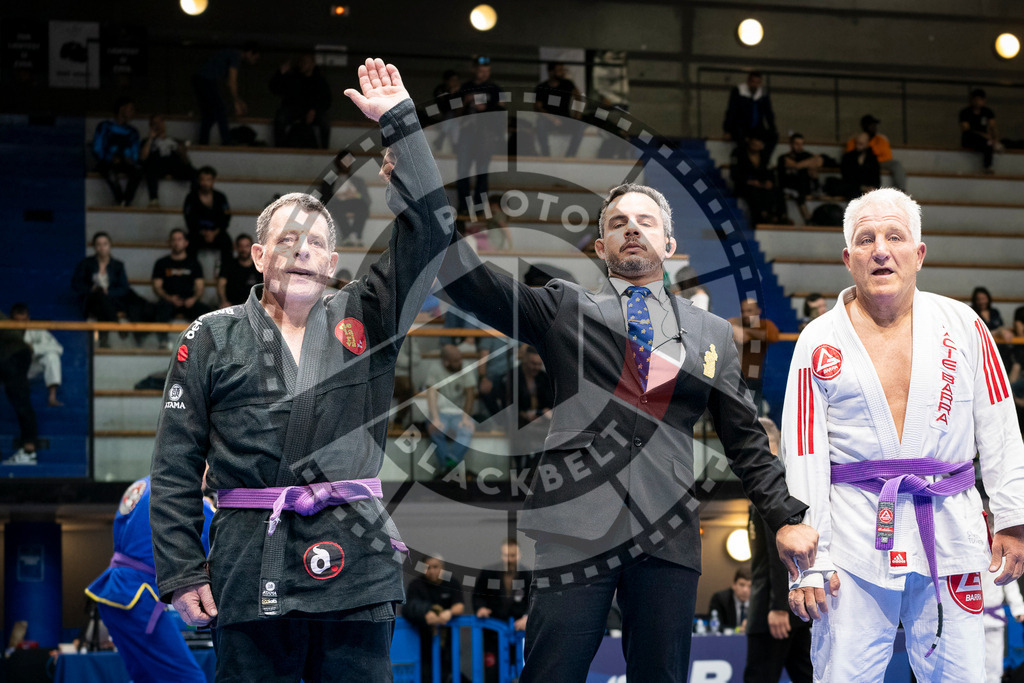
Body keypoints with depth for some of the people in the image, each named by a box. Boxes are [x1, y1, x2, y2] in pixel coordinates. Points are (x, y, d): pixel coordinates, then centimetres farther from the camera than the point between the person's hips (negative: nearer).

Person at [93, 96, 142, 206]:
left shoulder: (133, 131, 21)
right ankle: (120, 199, -38)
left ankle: (126, 201, -39)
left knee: (137, 170, -32)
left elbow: (135, 155, 18)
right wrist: (111, 159, -16)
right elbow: (97, 150, 1)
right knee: (111, 169, -40)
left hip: (125, 164, 3)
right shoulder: (105, 126, 8)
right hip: (106, 163, -3)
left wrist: (131, 160, -6)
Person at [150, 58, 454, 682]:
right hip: (250, 577, -1)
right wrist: (182, 571, -1)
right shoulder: (212, 339, 10)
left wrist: (399, 122, 2)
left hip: (357, 567, 1)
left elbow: (429, 230, 4)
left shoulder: (364, 320, 13)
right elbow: (176, 466, 8)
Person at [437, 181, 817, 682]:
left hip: (667, 541, 2)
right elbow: (468, 282, 3)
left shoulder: (710, 333, 20)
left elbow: (745, 441, 19)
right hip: (576, 529, -2)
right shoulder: (563, 308, 15)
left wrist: (788, 518, 9)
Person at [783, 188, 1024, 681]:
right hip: (855, 539, -1)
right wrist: (808, 562, -5)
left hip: (949, 529, 1)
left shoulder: (962, 326, 7)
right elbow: (803, 457, 0)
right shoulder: (819, 343, 4)